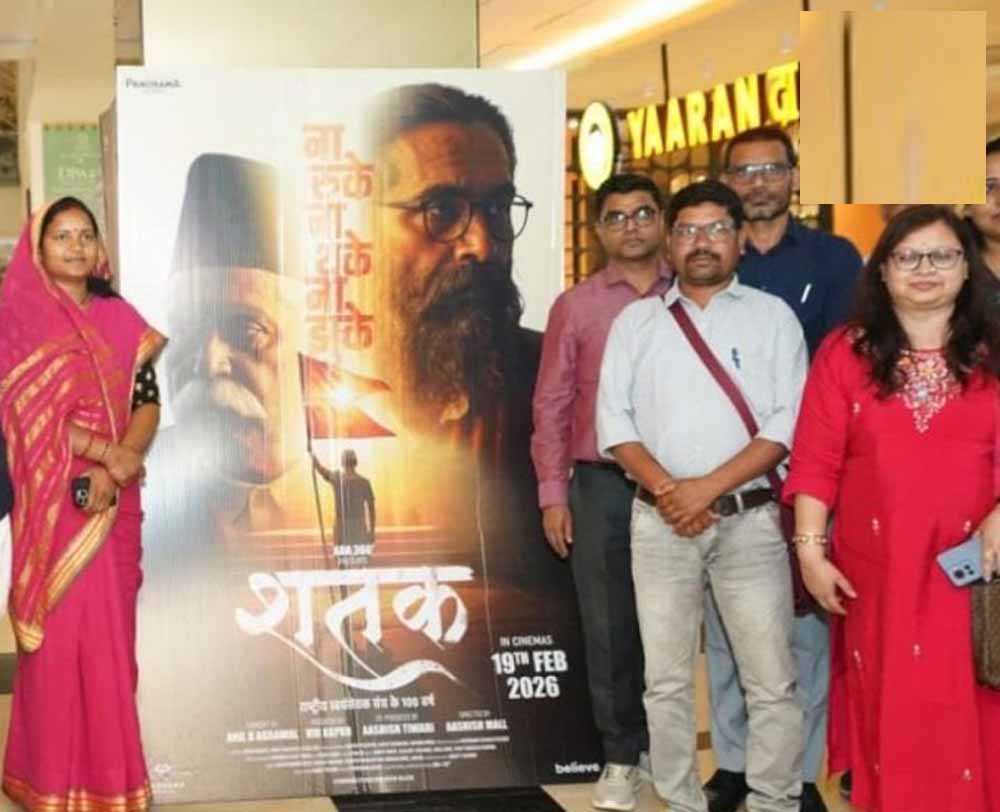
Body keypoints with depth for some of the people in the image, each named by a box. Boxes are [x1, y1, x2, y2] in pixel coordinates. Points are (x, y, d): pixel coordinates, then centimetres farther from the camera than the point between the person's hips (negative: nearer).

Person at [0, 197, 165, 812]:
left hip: (115, 498, 4)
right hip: (53, 496, -4)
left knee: (112, 633, 7)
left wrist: (113, 473, -12)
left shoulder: (120, 319, 10)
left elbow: (149, 401, 4)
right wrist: (108, 453, -17)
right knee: (59, 634, -2)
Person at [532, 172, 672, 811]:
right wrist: (553, 493, -1)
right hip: (602, 485, 0)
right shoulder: (575, 307, 6)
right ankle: (622, 757, 16)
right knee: (610, 628, 5)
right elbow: (552, 406, 5)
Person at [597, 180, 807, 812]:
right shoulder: (636, 321, 11)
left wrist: (709, 488, -13)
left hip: (750, 519, -2)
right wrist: (668, 490, -10)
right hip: (660, 521, 2)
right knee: (667, 681, 5)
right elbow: (614, 420, 4)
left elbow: (788, 423, -4)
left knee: (772, 682, -3)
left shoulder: (772, 316, 5)